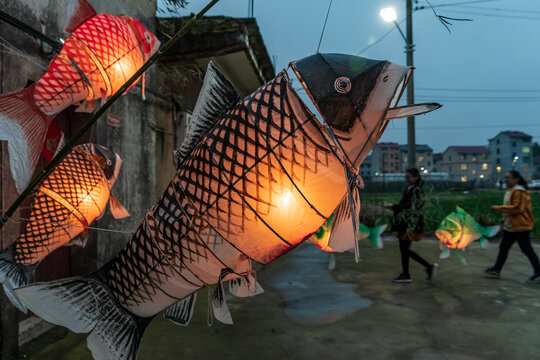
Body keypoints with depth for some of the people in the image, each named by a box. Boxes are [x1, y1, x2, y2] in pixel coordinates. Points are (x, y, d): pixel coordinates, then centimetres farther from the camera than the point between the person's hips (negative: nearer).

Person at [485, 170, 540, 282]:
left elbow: (518, 208, -25)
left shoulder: (519, 191, -17)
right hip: (509, 226, 10)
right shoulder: (509, 191, 15)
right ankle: (497, 269, 16)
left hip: (520, 226, -10)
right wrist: (504, 219, 17)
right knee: (503, 248, 11)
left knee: (527, 250, -1)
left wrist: (500, 208, -22)